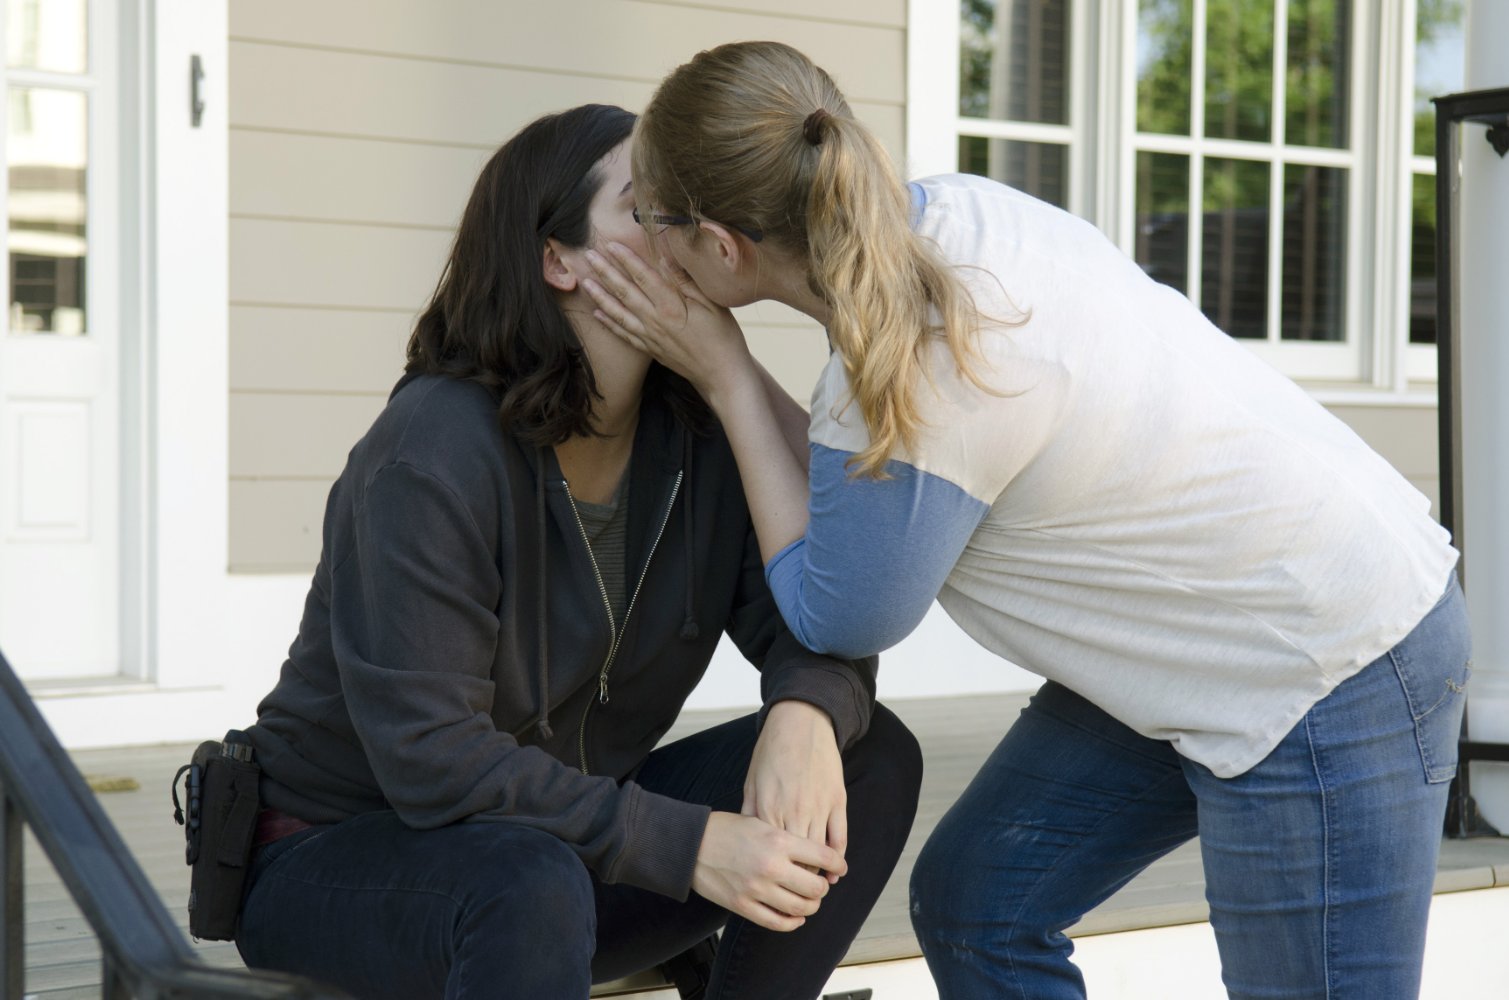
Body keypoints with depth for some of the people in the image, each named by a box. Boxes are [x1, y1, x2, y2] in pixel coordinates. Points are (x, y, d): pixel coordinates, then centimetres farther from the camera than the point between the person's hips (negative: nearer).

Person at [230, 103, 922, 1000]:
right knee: (533, 887, -40)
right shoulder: (433, 454, -24)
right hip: (341, 858, -6)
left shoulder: (705, 434, -4)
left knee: (872, 759, -10)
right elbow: (428, 755, -28)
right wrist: (682, 844, -32)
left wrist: (806, 710, -31)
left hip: (563, 831, 6)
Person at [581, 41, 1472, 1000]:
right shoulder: (947, 207, -6)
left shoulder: (914, 382, -31)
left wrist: (726, 377, -11)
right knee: (975, 905, 9)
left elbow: (837, 618, -12)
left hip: (1334, 676, -9)